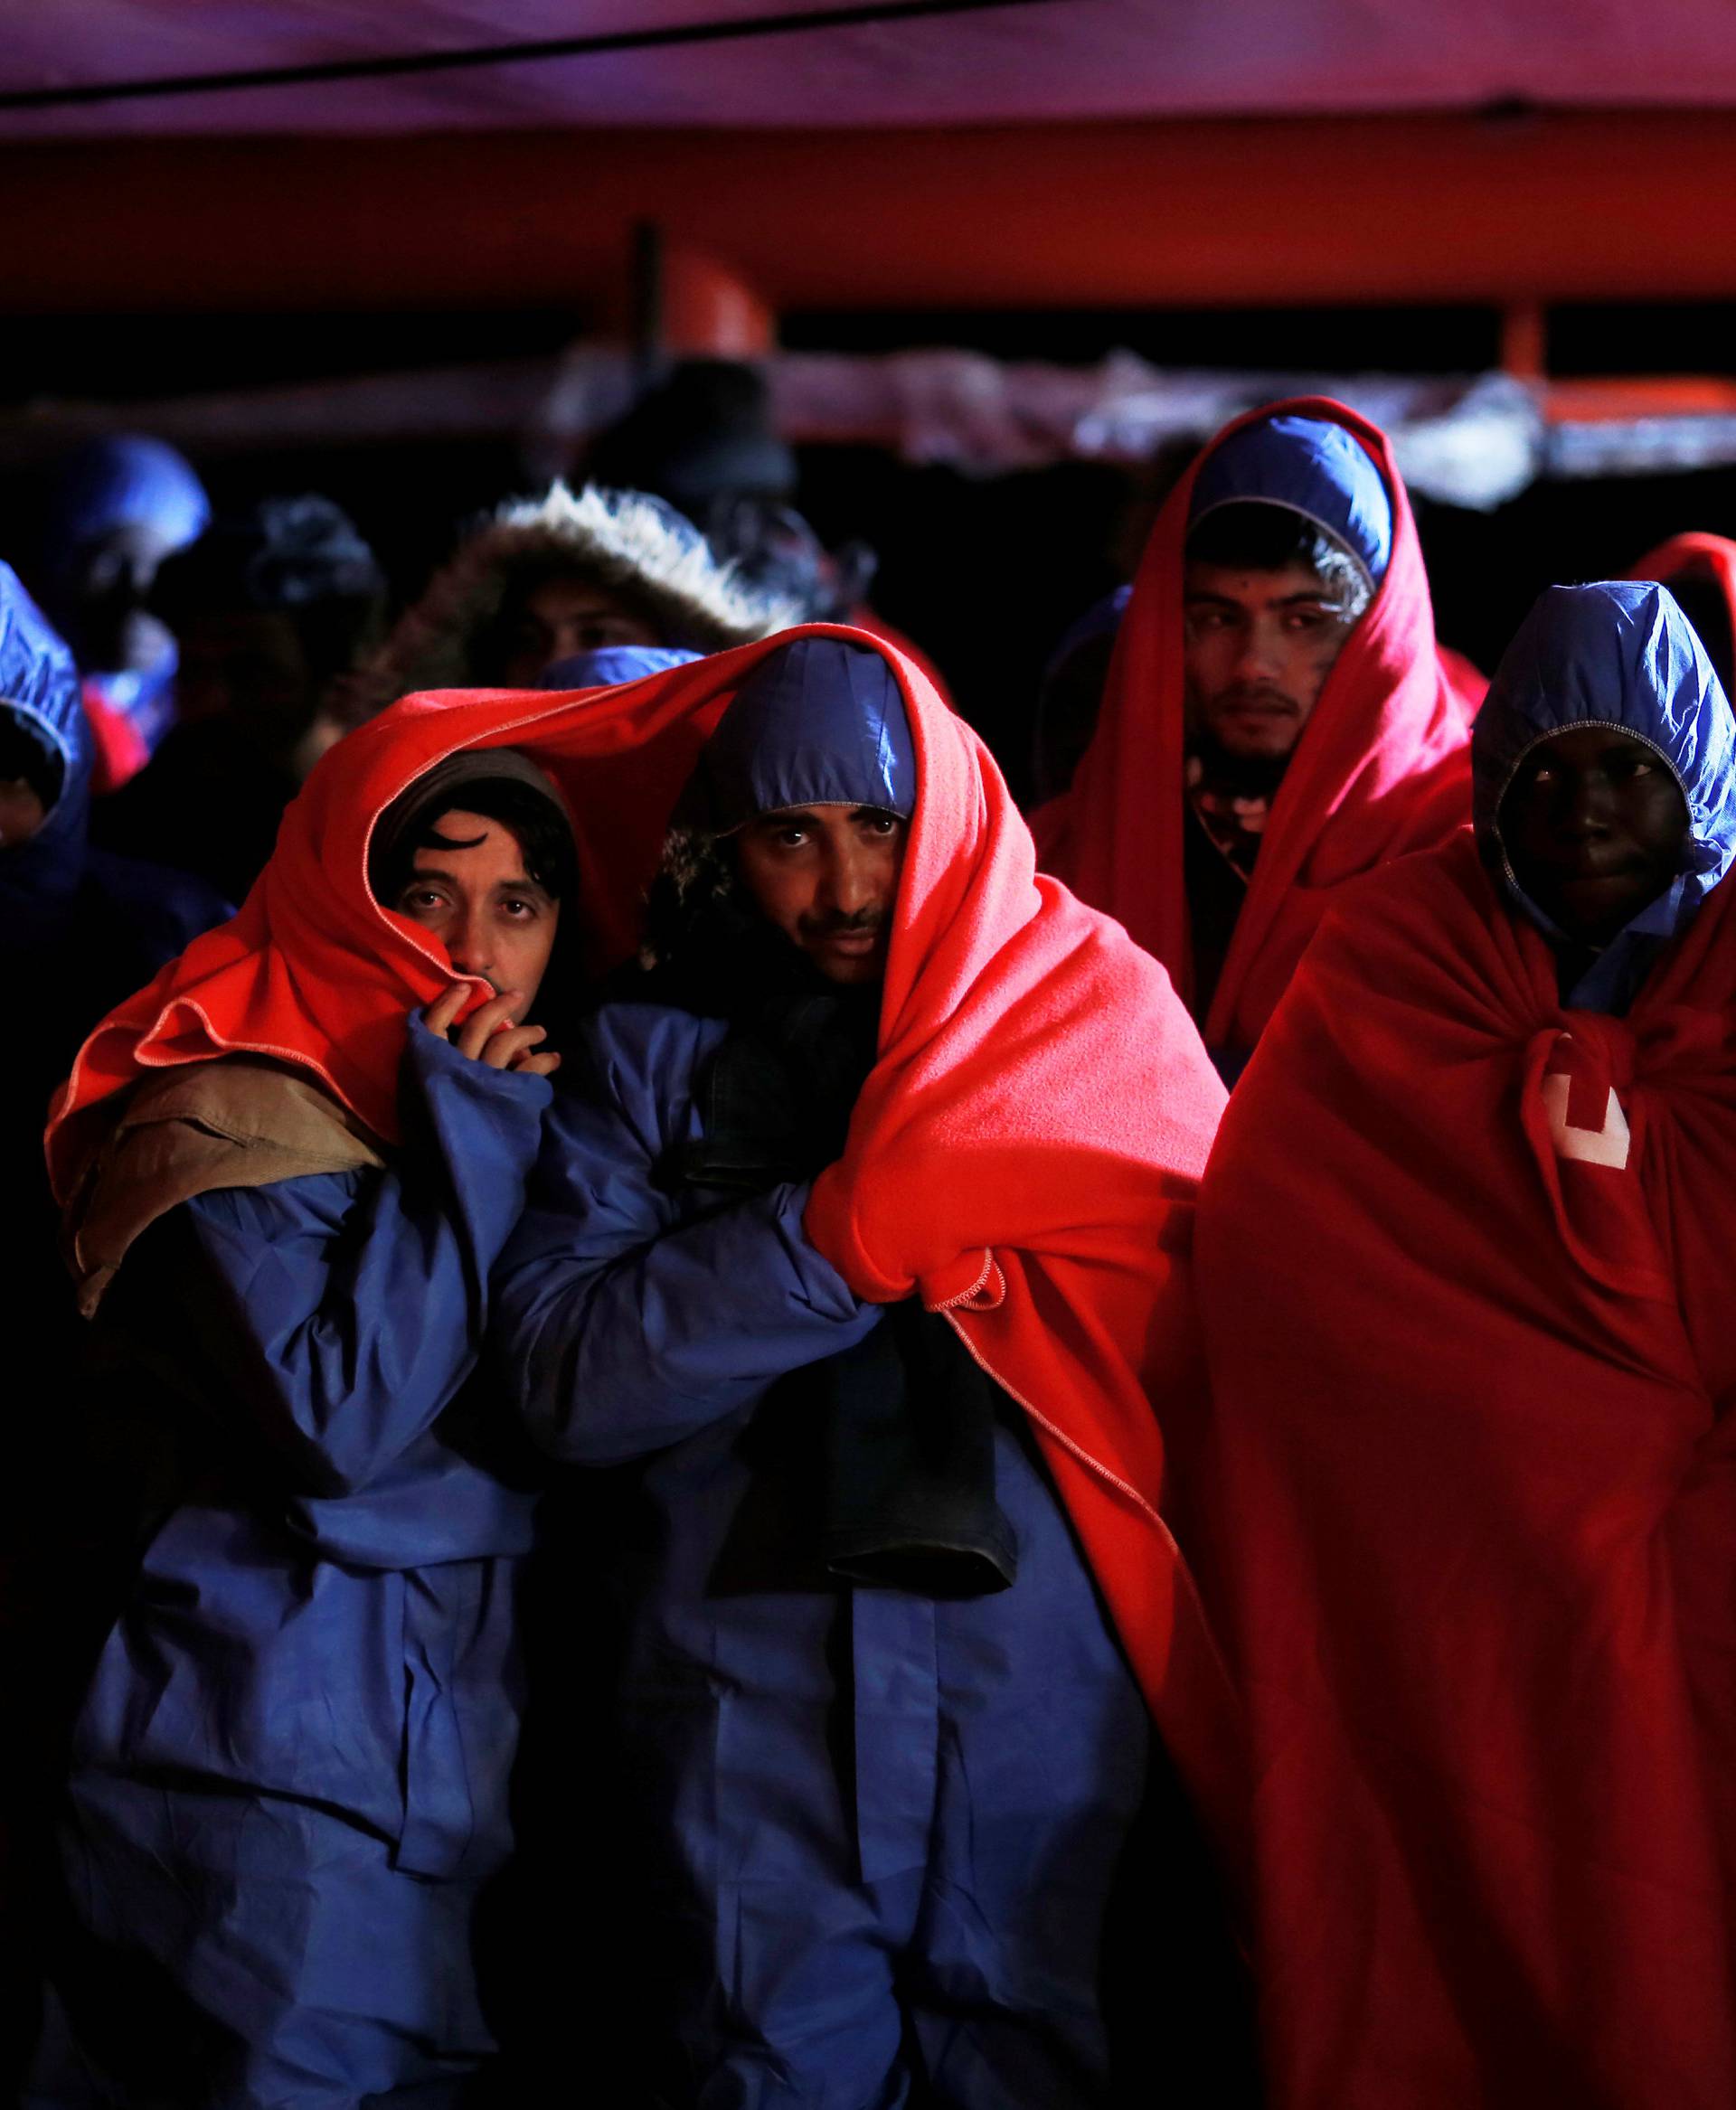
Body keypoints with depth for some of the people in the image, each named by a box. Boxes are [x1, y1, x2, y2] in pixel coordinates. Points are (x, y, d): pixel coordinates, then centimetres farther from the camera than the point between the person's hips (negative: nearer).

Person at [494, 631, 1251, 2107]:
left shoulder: (1094, 1012, 8)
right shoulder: (650, 1055, 7)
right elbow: (563, 1374, -7)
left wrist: (946, 1238, -7)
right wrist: (837, 1234, -12)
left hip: (1034, 1692, 0)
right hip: (745, 1696, 0)